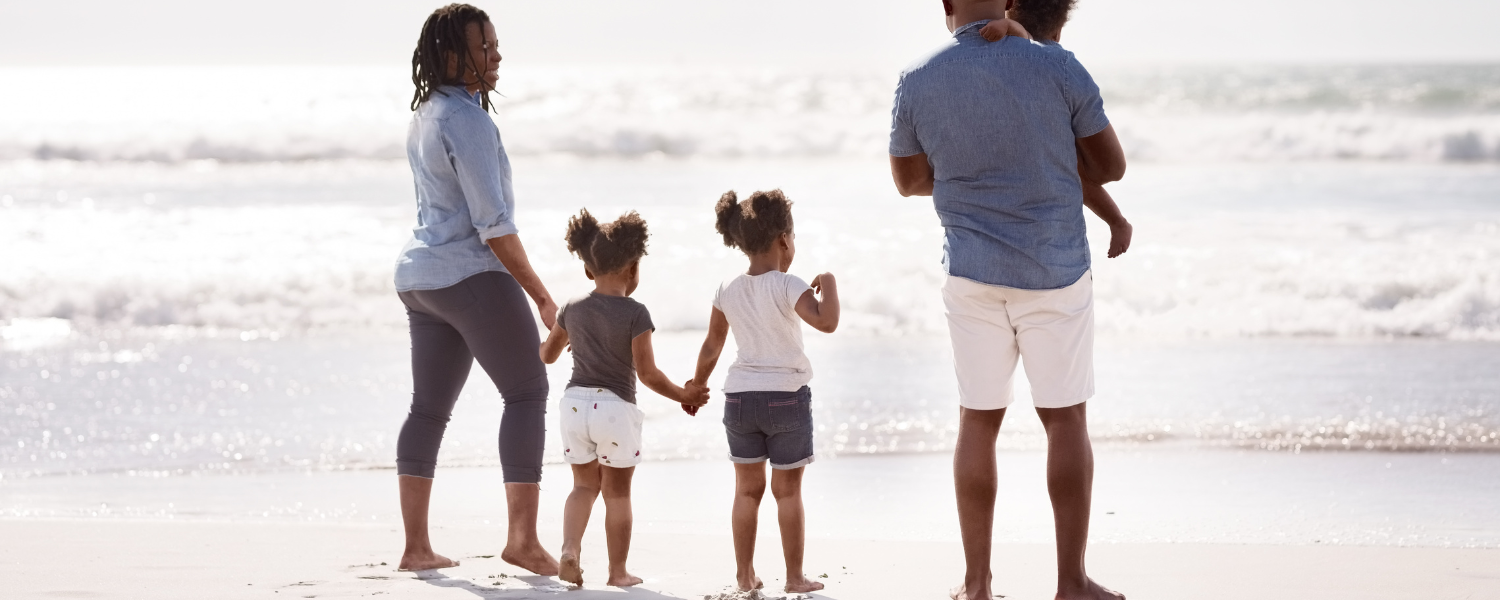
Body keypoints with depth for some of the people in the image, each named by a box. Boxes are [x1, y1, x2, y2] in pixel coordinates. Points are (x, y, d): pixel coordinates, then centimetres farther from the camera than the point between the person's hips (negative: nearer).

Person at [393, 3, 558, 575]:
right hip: (472, 275, -9)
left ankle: (416, 546, 8)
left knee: (429, 406, 9)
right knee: (527, 392, -5)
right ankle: (523, 538, -12)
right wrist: (541, 295, -12)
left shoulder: (424, 116, 14)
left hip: (419, 276, 9)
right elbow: (492, 224, -18)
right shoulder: (467, 121, -17)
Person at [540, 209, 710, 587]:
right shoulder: (635, 314, -9)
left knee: (584, 484, 14)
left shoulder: (572, 310, 5)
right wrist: (682, 396, 0)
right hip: (616, 407, -4)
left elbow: (547, 356, 19)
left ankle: (570, 548, -9)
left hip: (576, 403, 4)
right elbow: (647, 374, -13)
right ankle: (618, 571, 11)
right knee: (617, 492, 7)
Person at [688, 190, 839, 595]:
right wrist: (828, 284, -12)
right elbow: (826, 322, -29)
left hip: (740, 395, 4)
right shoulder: (787, 287, -14)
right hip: (786, 395, -4)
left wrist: (697, 387, 25)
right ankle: (795, 577, 6)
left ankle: (745, 575, 13)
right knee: (788, 489, 4)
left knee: (747, 488, 12)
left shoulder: (727, 292, 2)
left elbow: (711, 347, 10)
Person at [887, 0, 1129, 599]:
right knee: (1065, 419, 6)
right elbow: (1111, 165, -1)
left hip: (973, 274, 2)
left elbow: (908, 179, 11)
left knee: (978, 421, 9)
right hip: (1056, 271, -2)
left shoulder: (917, 81, -4)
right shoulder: (1056, 67, -10)